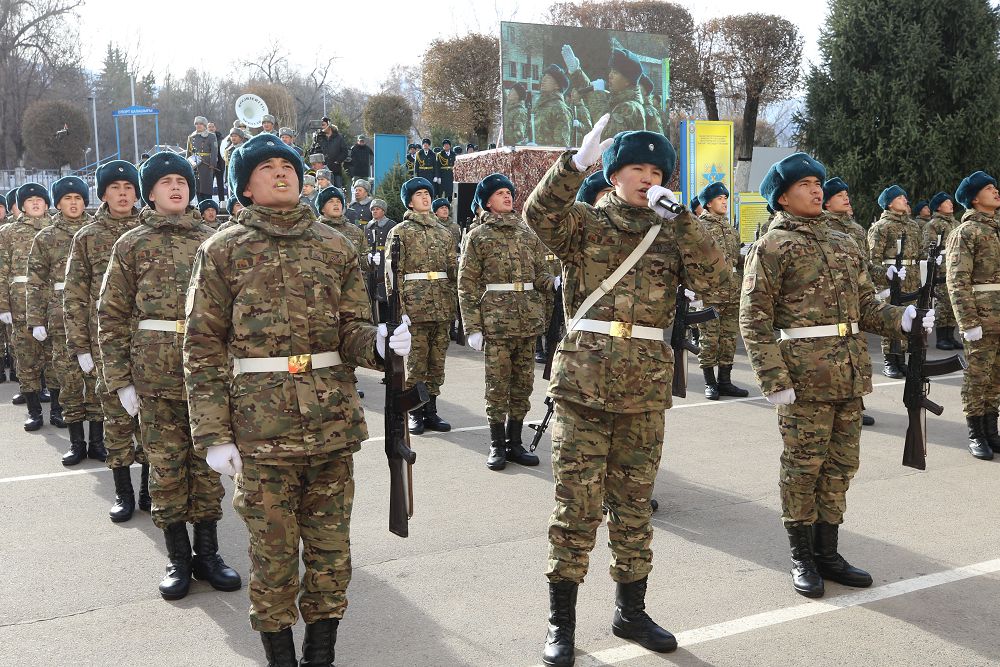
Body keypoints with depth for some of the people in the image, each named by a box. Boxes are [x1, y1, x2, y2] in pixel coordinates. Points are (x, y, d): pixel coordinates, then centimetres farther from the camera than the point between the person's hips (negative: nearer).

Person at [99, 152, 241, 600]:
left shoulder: (211, 241, 8)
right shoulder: (132, 245, 3)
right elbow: (112, 316, 2)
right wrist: (120, 380, -4)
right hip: (156, 375, -2)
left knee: (207, 464, 8)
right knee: (167, 467, 4)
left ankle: (207, 551, 21)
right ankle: (178, 558, 17)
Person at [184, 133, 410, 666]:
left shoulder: (337, 247, 8)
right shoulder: (223, 251, 0)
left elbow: (352, 331, 7)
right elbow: (204, 348, -1)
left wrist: (380, 344, -17)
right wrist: (214, 434, -7)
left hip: (333, 422, 3)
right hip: (262, 428, -2)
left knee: (330, 544, 11)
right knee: (273, 547, 6)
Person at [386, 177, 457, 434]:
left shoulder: (444, 232, 16)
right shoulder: (400, 232, 2)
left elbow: (454, 269, 19)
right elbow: (393, 271, -4)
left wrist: (455, 302, 12)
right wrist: (398, 307, -11)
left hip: (442, 305, 5)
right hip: (415, 304, -5)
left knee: (437, 360, 7)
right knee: (416, 361, -3)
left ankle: (431, 410, 16)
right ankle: (415, 413, 7)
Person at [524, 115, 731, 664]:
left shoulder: (673, 233, 9)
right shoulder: (585, 222, 2)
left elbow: (716, 278, -7)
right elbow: (539, 213, -19)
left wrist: (678, 219, -15)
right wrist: (577, 162, -31)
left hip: (647, 390, 3)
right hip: (583, 383, -3)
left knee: (634, 504, 13)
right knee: (577, 505, 0)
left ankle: (630, 610, 29)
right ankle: (561, 620, 14)